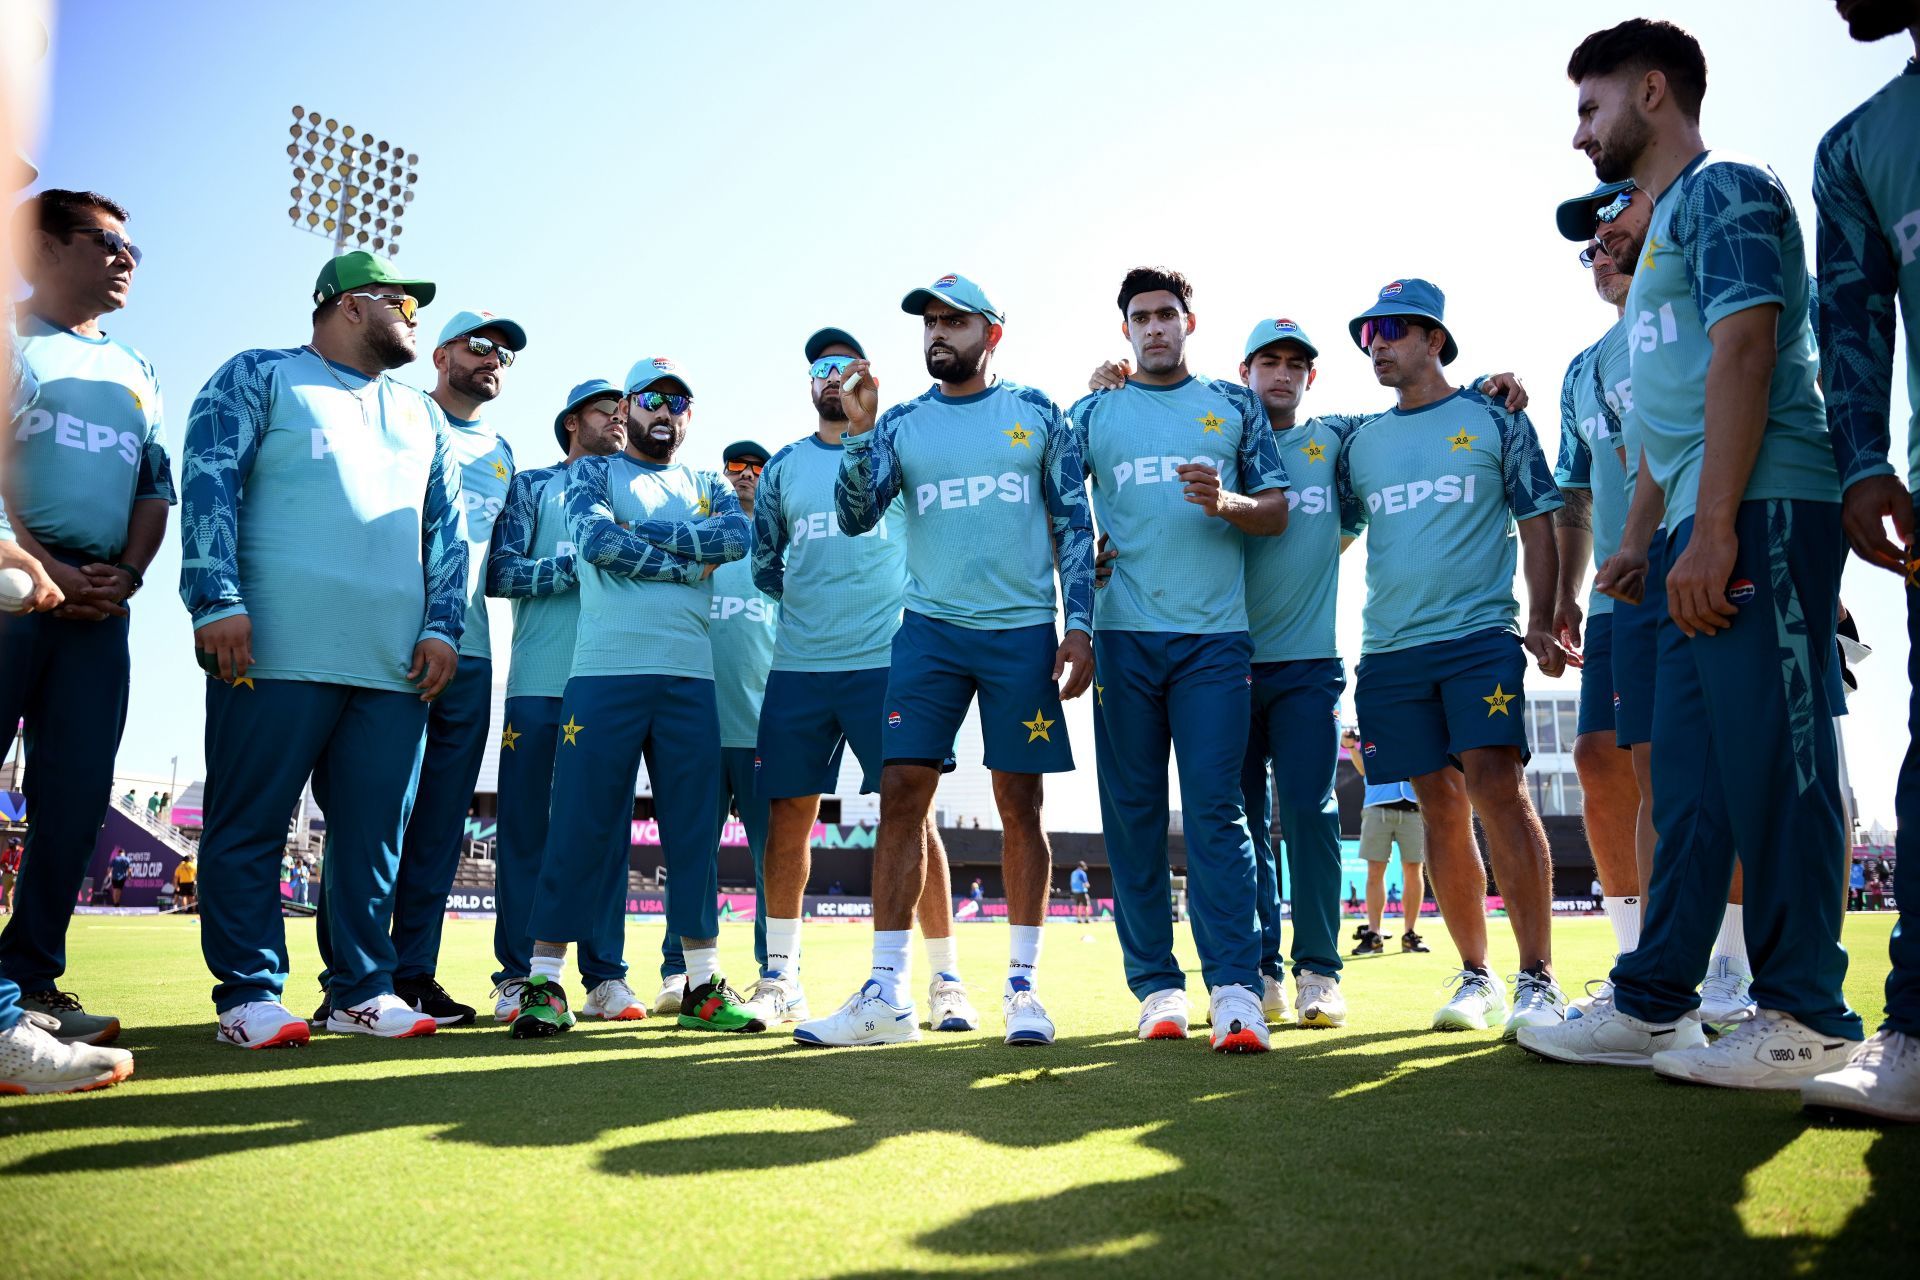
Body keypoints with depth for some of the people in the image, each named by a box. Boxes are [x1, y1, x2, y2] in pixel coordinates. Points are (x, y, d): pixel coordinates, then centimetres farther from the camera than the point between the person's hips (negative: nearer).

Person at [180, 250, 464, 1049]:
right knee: (250, 827, -1)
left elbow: (446, 530, 20)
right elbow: (209, 486, -1)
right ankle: (249, 995, 8)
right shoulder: (260, 376, 9)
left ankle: (360, 990, 12)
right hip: (278, 652, -4)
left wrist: (441, 627, 7)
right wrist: (219, 601, -13)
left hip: (397, 666, 5)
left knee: (374, 834, 4)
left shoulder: (422, 416, 24)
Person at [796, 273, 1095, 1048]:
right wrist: (859, 433, -15)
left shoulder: (1036, 414, 7)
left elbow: (1074, 525, 6)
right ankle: (887, 994, -1)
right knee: (901, 795, -6)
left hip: (1023, 632, -1)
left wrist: (1079, 625, -2)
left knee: (1019, 802, 1)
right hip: (930, 629, 1)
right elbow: (854, 518, -1)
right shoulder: (903, 425, 9)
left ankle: (1022, 986, 12)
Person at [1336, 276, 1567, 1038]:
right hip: (1390, 649, 4)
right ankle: (1475, 975, 13)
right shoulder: (1361, 443, 17)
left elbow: (1537, 521, 6)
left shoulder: (1493, 419, 8)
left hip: (1480, 636, -3)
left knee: (1498, 790, -16)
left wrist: (1540, 621, -4)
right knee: (1441, 807, 5)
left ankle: (1537, 980, -11)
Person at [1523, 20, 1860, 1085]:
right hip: (1705, 533, 10)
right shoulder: (1665, 224, 27)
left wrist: (1712, 529, -21)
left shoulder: (1726, 190, -1)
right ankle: (1653, 1003, 15)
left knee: (1771, 761, -8)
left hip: (1758, 516, -10)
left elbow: (1744, 353, -14)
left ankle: (1806, 1017, 0)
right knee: (1688, 773, 9)